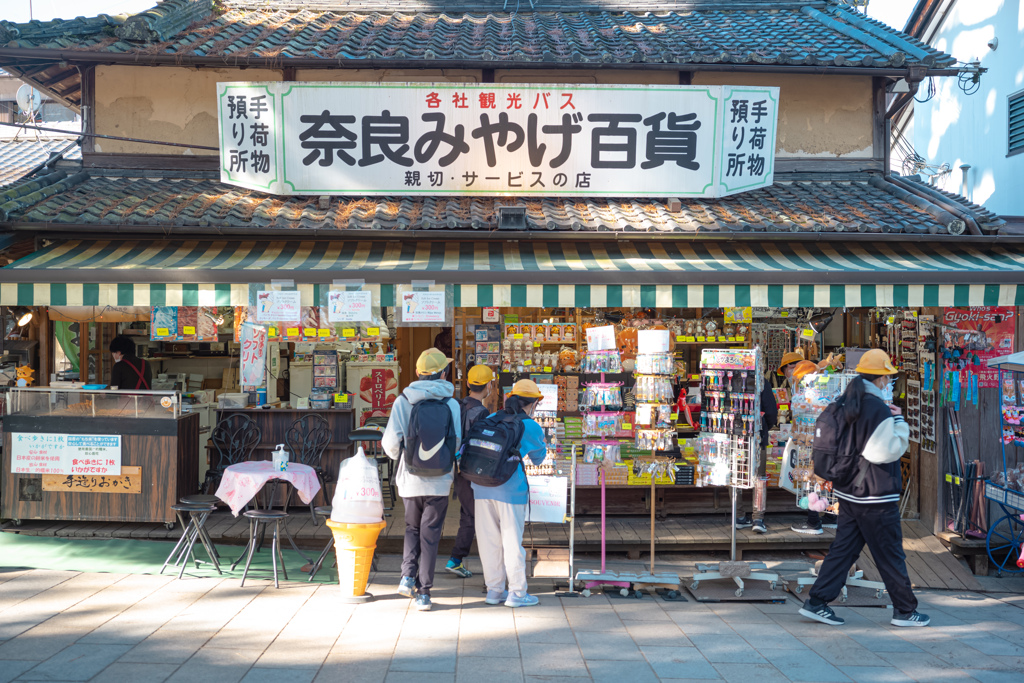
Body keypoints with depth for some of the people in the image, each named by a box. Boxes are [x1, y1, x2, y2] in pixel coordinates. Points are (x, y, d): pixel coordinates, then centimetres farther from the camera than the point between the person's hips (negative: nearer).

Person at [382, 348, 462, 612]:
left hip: (410, 479, 1)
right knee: (430, 534, 6)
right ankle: (423, 592, 5)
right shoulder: (451, 404, -5)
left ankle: (408, 575, 4)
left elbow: (390, 442, -6)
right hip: (439, 481, -1)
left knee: (412, 529, 22)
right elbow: (456, 443, -5)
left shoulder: (402, 401, -3)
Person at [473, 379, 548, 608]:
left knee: (489, 539, 11)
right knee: (512, 539, 4)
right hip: (510, 488, -5)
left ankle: (494, 590, 21)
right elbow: (538, 457, 18)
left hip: (482, 486, 5)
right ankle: (517, 593, 12)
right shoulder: (531, 428, 1)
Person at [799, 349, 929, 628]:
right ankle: (905, 610, 16)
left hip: (849, 492, 8)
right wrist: (901, 427, -7)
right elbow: (884, 452, -21)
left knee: (843, 549, 11)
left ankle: (816, 602, 8)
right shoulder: (878, 408, -18)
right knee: (890, 555, 5)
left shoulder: (845, 403, 8)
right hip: (875, 495, -8)